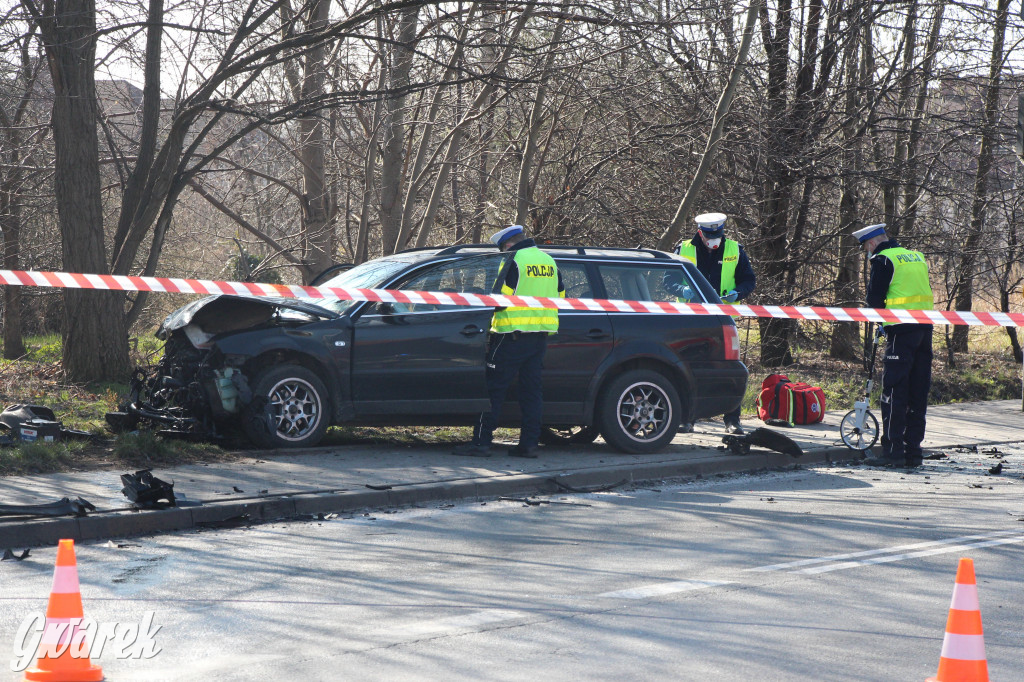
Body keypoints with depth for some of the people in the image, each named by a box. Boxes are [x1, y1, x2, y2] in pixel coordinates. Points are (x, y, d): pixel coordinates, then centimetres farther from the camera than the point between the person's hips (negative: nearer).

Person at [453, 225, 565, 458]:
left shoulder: (514, 262, -10)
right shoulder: (549, 262, 14)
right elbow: (560, 297, 20)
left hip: (513, 335, -7)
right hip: (541, 336, 7)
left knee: (494, 388, -3)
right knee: (531, 389, 10)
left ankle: (481, 441, -5)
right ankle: (529, 443, 8)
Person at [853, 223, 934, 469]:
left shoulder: (883, 259, -5)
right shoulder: (917, 257, 18)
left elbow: (874, 299, -8)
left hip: (901, 331, -7)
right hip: (925, 328, 7)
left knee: (894, 392, -5)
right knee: (918, 392, 10)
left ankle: (893, 451, -8)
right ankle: (913, 450, 12)